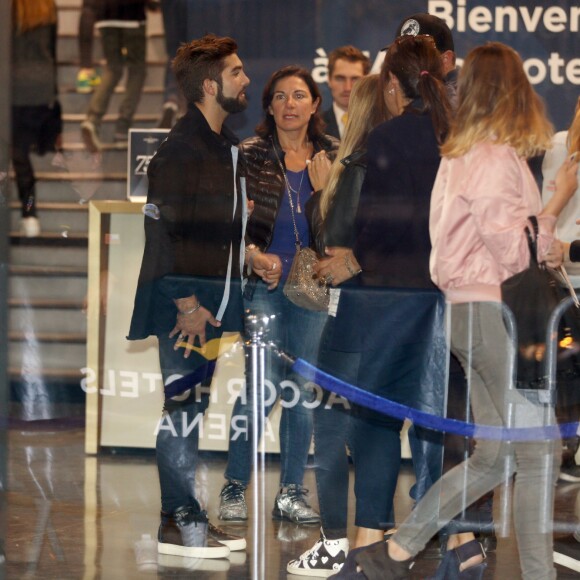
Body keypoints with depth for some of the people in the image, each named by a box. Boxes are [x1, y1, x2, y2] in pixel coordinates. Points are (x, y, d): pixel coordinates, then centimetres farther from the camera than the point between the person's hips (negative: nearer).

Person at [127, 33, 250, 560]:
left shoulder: (226, 147, 16)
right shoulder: (182, 148, -13)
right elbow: (166, 229, -17)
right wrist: (186, 303, -20)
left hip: (213, 296, 9)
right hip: (185, 299, -9)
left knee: (192, 407, 12)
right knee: (183, 407, -5)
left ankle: (188, 516, 16)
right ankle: (178, 523, -2)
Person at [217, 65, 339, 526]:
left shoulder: (332, 156, 8)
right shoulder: (251, 154, 1)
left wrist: (325, 188, -8)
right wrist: (255, 255, -15)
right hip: (264, 283, -3)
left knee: (302, 390, 6)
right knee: (262, 387, -8)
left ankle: (292, 492, 13)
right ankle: (234, 488, 4)